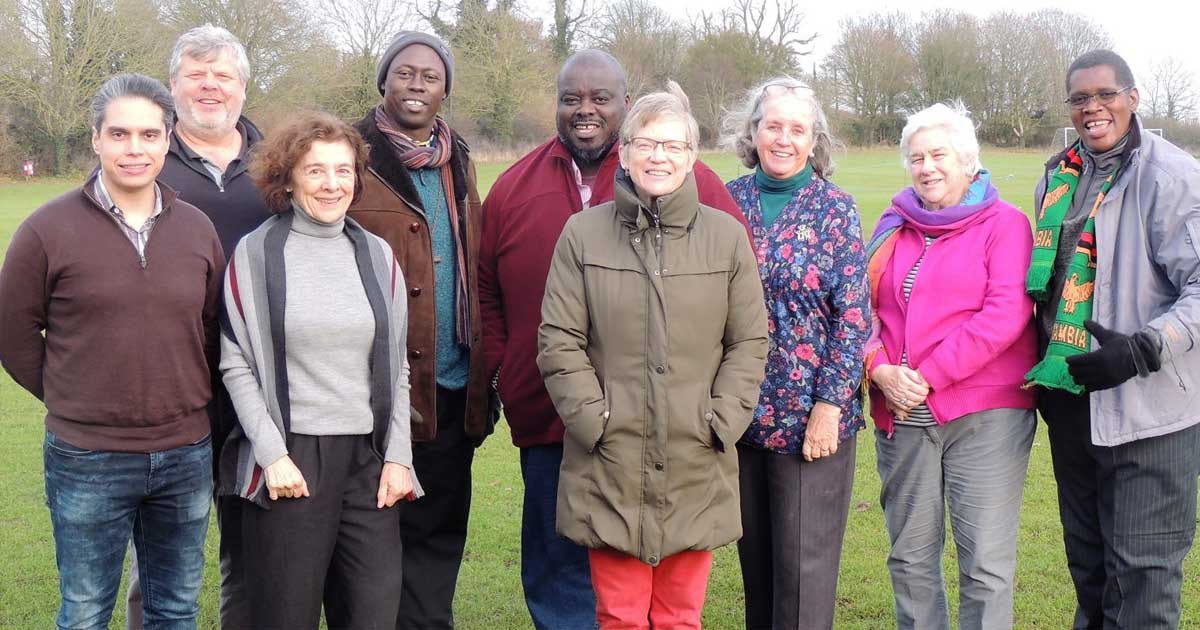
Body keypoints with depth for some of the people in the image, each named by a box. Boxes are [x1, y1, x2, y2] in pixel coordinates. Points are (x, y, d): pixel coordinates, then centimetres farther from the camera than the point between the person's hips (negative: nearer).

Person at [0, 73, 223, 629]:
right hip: (88, 462, -3)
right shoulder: (49, 229, -8)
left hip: (186, 456, 3)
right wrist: (70, 402, 3)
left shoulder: (197, 228, 2)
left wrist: (189, 399, 8)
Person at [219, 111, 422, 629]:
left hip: (369, 460, 3)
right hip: (288, 460, -3)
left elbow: (396, 368, 12)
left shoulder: (376, 255, 10)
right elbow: (237, 367, -2)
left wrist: (398, 455, 3)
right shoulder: (256, 254, 0)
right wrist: (272, 454, -10)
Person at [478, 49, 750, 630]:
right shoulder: (515, 187, 8)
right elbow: (487, 292, 18)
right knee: (558, 571, 13)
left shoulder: (684, 177, -2)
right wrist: (499, 370, 7)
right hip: (548, 426, 3)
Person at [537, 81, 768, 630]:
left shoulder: (726, 236, 5)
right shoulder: (583, 233, 2)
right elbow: (559, 340, 1)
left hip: (696, 467, 1)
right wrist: (593, 419, -6)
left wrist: (722, 421, -3)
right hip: (610, 465, -1)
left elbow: (748, 342, 7)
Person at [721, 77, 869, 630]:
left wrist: (830, 403, -12)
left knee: (805, 559, 3)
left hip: (810, 412, -3)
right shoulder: (730, 200, 4)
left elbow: (853, 313, -6)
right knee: (754, 551, 14)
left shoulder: (834, 208, -3)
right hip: (740, 408, 3)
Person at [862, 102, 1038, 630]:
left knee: (986, 564, -4)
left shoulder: (1004, 224, 0)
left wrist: (928, 376, -15)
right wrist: (879, 369, -8)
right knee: (911, 560, 10)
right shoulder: (893, 226, 15)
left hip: (984, 413, -4)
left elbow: (1005, 315, -12)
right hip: (900, 415, 5)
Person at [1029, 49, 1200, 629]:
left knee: (1142, 568, 1)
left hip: (1148, 408, -7)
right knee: (1086, 558, 20)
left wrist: (1144, 349, -28)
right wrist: (1043, 363, 15)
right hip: (1071, 400, 7)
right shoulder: (1058, 176, 9)